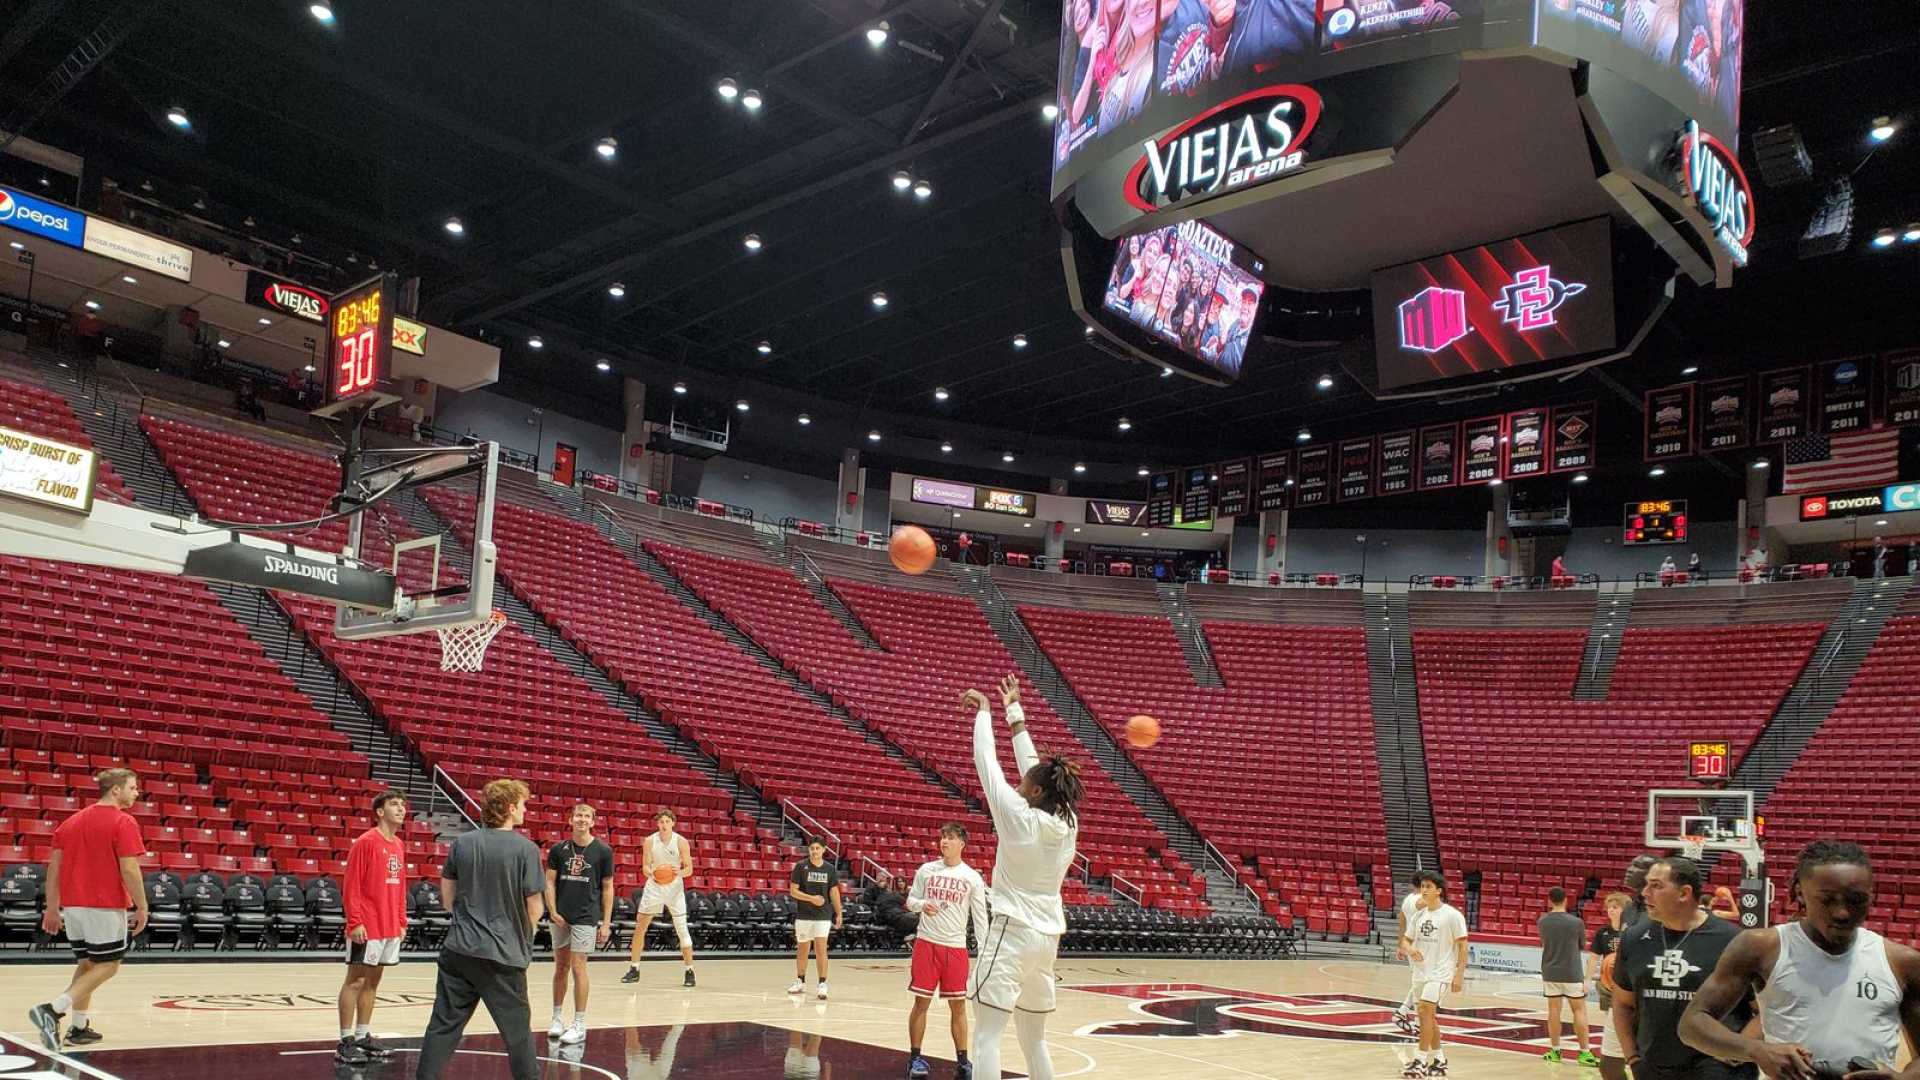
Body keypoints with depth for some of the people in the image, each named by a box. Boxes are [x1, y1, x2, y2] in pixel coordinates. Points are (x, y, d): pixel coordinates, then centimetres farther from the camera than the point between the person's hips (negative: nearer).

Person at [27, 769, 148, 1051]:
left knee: (86, 964, 18)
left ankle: (78, 1028, 18)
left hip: (72, 904, 8)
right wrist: (142, 907, -8)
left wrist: (52, 908, 15)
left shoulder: (72, 821, 12)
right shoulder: (124, 822, -10)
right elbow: (129, 870, -15)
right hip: (106, 906, -8)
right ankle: (52, 1009, -15)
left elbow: (54, 867, 11)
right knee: (107, 966, 0)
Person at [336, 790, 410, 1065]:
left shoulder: (399, 846, 12)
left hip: (391, 927, 7)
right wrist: (355, 922, -18)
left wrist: (402, 921, 13)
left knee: (373, 980, 12)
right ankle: (346, 1042, 3)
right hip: (367, 927, -7)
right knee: (356, 981, -2)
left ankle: (363, 1036, 19)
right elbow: (350, 886, -14)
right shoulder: (366, 842, -11)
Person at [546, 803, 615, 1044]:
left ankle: (579, 1025, 3)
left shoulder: (603, 851, -3)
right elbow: (549, 881, 6)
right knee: (561, 966, 12)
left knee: (578, 967, -5)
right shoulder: (559, 849, 3)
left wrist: (606, 922, -4)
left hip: (586, 917, -3)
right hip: (561, 916, 3)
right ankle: (557, 1018, 25)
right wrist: (553, 911, -6)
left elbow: (607, 888, 0)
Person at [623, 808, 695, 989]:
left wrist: (679, 872, -27)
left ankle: (689, 971, 4)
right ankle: (634, 969, 15)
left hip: (675, 887, -2)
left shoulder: (681, 842, -9)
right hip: (654, 886, 2)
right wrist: (651, 872, -26)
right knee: (640, 928, 2)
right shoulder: (650, 841, -4)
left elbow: (689, 870, -6)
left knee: (682, 930, -5)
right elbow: (645, 867, -4)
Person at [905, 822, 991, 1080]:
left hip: (956, 947, 0)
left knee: (958, 1005, 4)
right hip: (927, 943, 0)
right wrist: (922, 905, -15)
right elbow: (910, 900, 9)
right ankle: (916, 1057, 14)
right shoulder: (926, 870, 2)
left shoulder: (972, 878, 0)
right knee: (922, 1001, 3)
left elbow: (980, 916, 2)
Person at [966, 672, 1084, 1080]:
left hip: (1012, 932, -7)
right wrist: (1014, 711, 21)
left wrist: (984, 711, 6)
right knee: (1034, 1038, 15)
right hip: (1047, 936, 7)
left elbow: (988, 764, -6)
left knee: (987, 1035, -6)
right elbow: (1033, 765, 13)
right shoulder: (1067, 823, 2)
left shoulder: (1021, 819, -13)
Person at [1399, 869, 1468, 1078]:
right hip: (1424, 971, 7)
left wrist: (1459, 975, -15)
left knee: (1425, 1010, -17)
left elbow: (1462, 946, -10)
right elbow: (1405, 940, 13)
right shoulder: (1420, 914, 7)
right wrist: (1410, 950, -11)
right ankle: (1439, 1060, 27)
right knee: (1429, 1014, 13)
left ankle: (1422, 1061, -11)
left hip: (1442, 972, -7)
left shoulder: (1452, 915, -11)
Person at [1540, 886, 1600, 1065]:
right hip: (1572, 973, -3)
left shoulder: (1542, 922, -2)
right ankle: (1584, 1052, 5)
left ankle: (1555, 1051, 12)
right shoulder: (1576, 922, -10)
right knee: (1579, 1010, 5)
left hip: (1550, 972, 3)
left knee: (1553, 1010, 8)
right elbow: (1582, 945, 4)